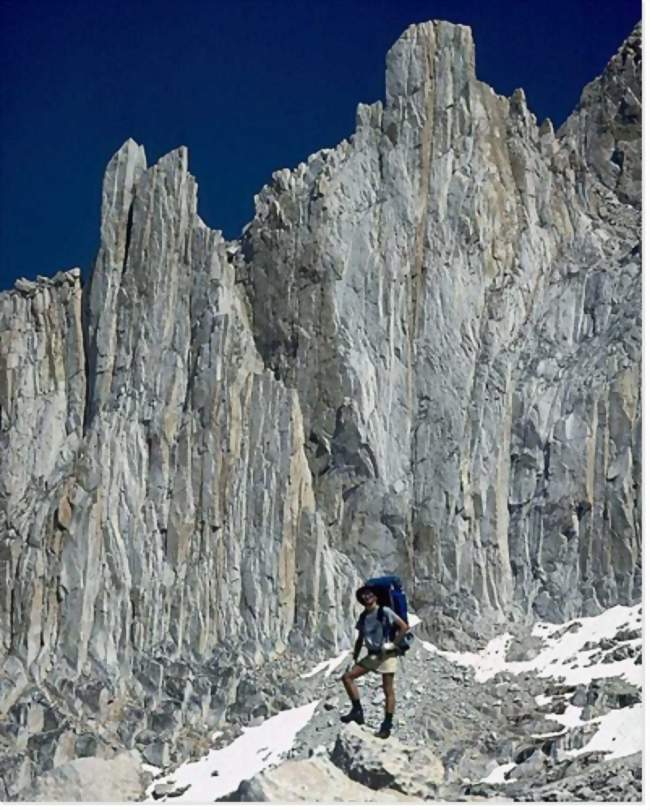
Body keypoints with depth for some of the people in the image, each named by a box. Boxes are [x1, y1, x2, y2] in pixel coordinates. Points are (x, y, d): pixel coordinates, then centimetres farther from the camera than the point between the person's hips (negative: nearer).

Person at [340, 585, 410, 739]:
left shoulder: (384, 612, -9)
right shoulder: (363, 616, 11)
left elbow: (404, 627, -12)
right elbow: (360, 639, 18)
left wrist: (393, 644, -14)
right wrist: (355, 656, 9)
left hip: (386, 655, -7)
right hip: (372, 655, 7)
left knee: (388, 690, -4)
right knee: (347, 677, -4)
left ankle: (386, 726, -2)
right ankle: (357, 711, -2)